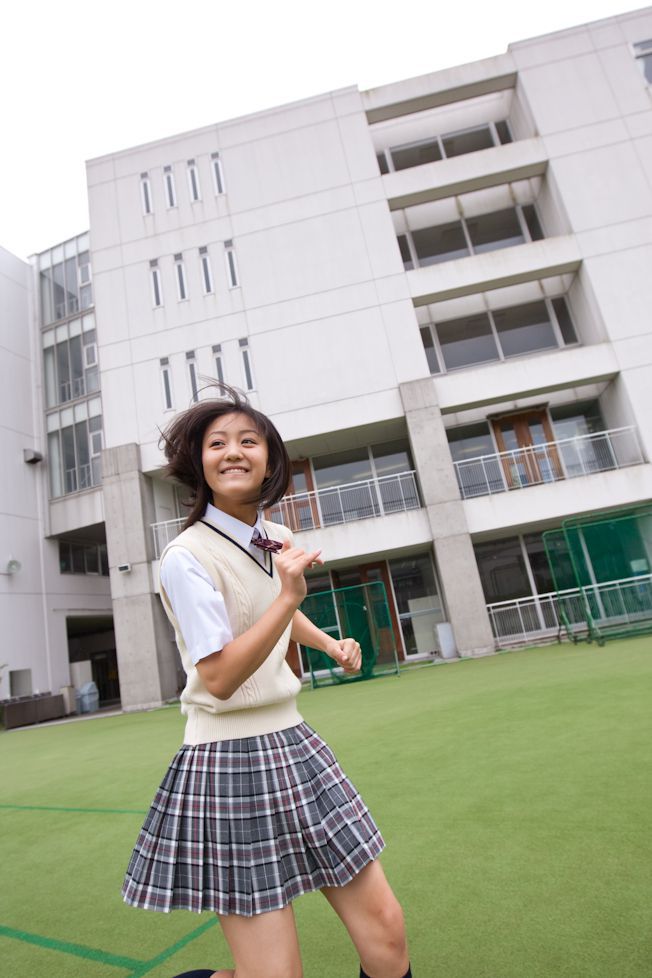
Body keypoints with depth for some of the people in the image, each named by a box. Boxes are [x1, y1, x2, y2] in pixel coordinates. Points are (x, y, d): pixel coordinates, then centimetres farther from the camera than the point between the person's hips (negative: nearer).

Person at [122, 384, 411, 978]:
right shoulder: (187, 557, -14)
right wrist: (289, 595, -25)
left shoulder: (274, 539, 7)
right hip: (228, 761, -6)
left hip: (290, 745, 7)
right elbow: (220, 678, -19)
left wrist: (330, 643, 14)